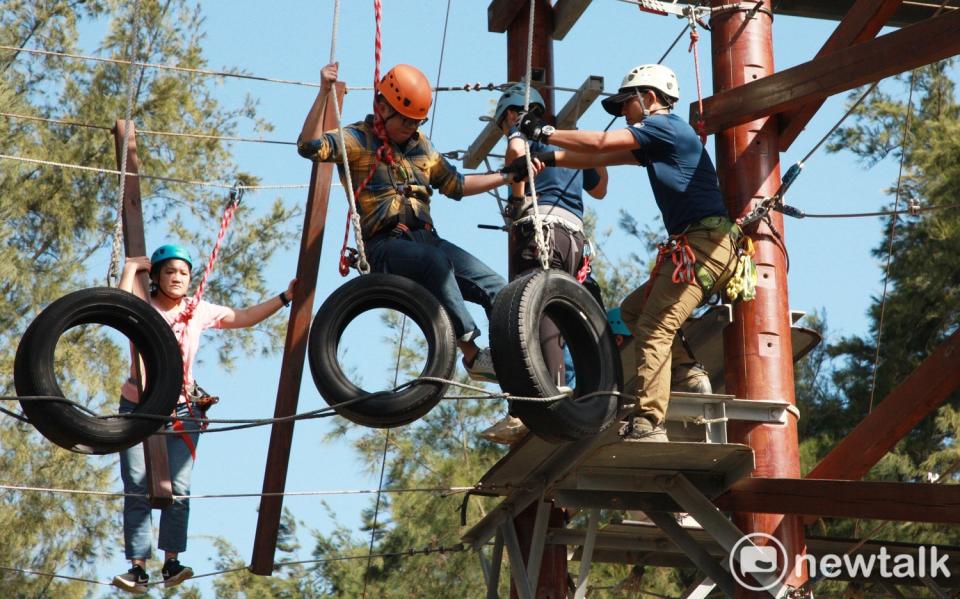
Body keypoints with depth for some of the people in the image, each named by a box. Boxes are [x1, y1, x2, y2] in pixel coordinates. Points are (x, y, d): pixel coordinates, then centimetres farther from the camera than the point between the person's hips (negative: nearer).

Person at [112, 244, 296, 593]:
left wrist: (284, 297, 3)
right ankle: (138, 568, -7)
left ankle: (172, 563, -3)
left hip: (181, 410, 2)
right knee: (137, 490, -6)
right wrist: (131, 269, -22)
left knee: (178, 490, -9)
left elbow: (245, 318, 10)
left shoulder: (199, 311, 4)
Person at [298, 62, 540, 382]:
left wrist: (509, 176, 24)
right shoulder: (357, 139, 0)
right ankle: (473, 355, -37)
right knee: (436, 262, -37)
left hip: (425, 239, 7)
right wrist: (324, 93, -25)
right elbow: (310, 146, -17)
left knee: (496, 287, -10)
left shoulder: (420, 145, 20)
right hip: (384, 245, -7)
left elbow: (455, 184, 29)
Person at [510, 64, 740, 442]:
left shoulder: (667, 127, -6)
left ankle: (647, 423, -20)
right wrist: (548, 160, 15)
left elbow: (602, 144, -9)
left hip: (703, 241, -11)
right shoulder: (654, 142, 23)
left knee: (654, 327, -16)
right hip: (694, 244, 11)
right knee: (633, 310, 18)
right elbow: (600, 159, 23)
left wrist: (544, 133, 1)